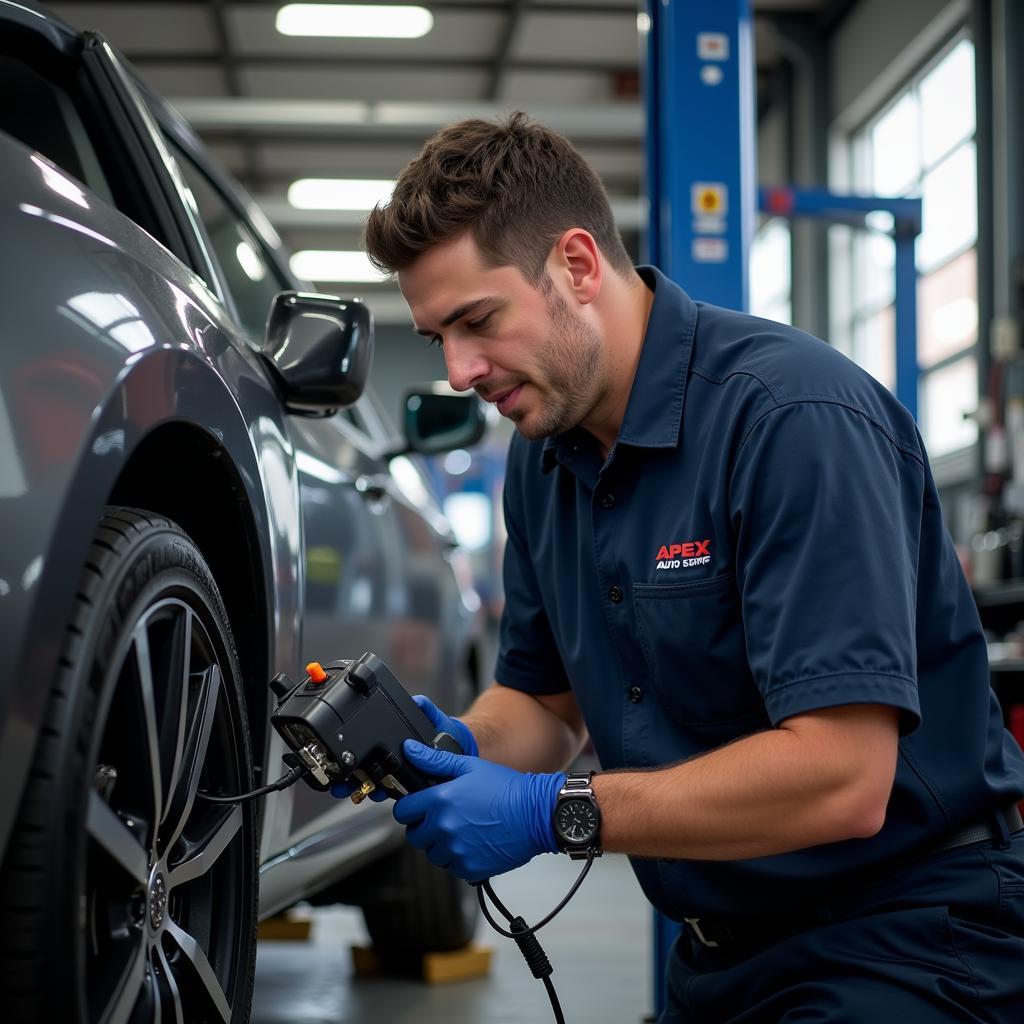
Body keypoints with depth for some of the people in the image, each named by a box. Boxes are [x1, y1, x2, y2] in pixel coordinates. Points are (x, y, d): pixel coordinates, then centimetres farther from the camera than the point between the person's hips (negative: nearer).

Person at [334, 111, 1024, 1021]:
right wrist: (463, 746, -8)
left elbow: (841, 777, -27)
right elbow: (544, 699, 15)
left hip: (909, 940, -7)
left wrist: (557, 813, -25)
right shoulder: (545, 455, 5)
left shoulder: (791, 416, -22)